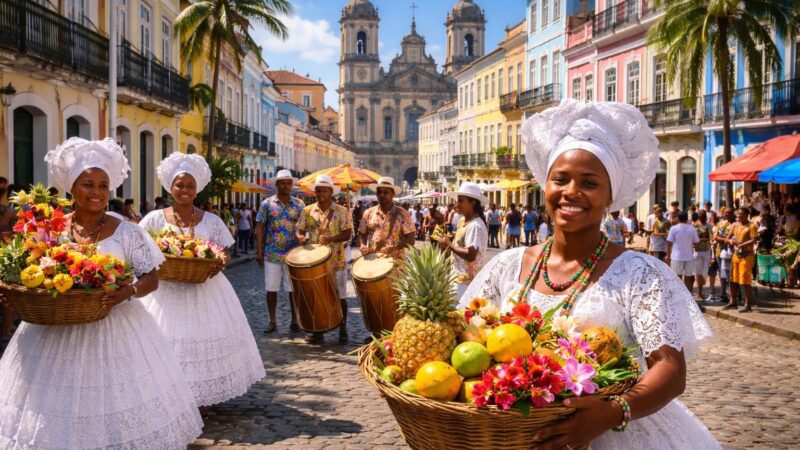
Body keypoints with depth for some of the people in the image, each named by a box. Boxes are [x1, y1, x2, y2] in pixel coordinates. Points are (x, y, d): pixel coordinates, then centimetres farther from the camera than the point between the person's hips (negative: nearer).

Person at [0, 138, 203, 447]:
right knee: (57, 402, 4)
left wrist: (129, 291, -20)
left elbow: (151, 278, -1)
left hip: (115, 330, -1)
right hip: (55, 331, 2)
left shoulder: (126, 233, -1)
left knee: (118, 403, 1)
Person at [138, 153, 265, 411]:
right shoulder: (155, 219, 2)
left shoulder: (211, 221, 5)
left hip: (203, 290, 1)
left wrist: (219, 263, -15)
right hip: (166, 291, -1)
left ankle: (200, 402, 16)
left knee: (204, 341, 2)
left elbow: (225, 254, 7)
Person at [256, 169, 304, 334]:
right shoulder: (267, 204, 2)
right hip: (271, 254, 0)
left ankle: (295, 321, 17)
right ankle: (272, 321, 16)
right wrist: (259, 252, -4)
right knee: (271, 289, 4)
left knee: (294, 289, 5)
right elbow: (260, 229, 3)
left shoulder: (299, 204, 4)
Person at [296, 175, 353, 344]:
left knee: (340, 297, 4)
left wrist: (330, 239, -25)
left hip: (336, 262, -3)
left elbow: (347, 234, -9)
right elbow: (299, 229, 9)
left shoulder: (341, 211, -2)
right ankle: (317, 331, 17)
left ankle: (343, 330, 16)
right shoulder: (308, 211, 7)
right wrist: (301, 237, -15)